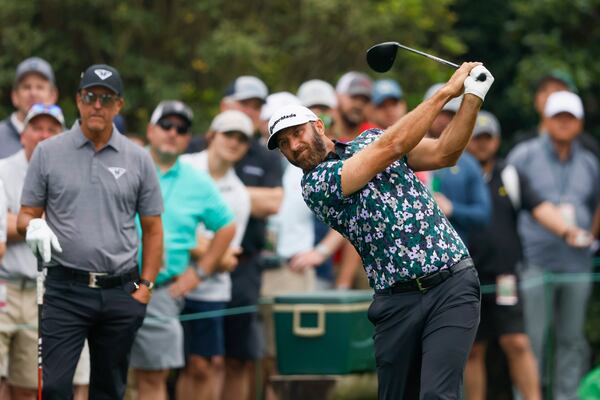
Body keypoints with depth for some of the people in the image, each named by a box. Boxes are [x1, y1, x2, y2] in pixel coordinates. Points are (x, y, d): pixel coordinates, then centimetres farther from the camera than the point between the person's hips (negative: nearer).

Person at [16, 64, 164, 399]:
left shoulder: (138, 159, 6)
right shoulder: (48, 152, 3)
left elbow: (152, 228, 9)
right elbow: (26, 215, 6)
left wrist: (145, 285, 1)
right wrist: (34, 226, -17)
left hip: (120, 293, 2)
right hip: (66, 290, -2)